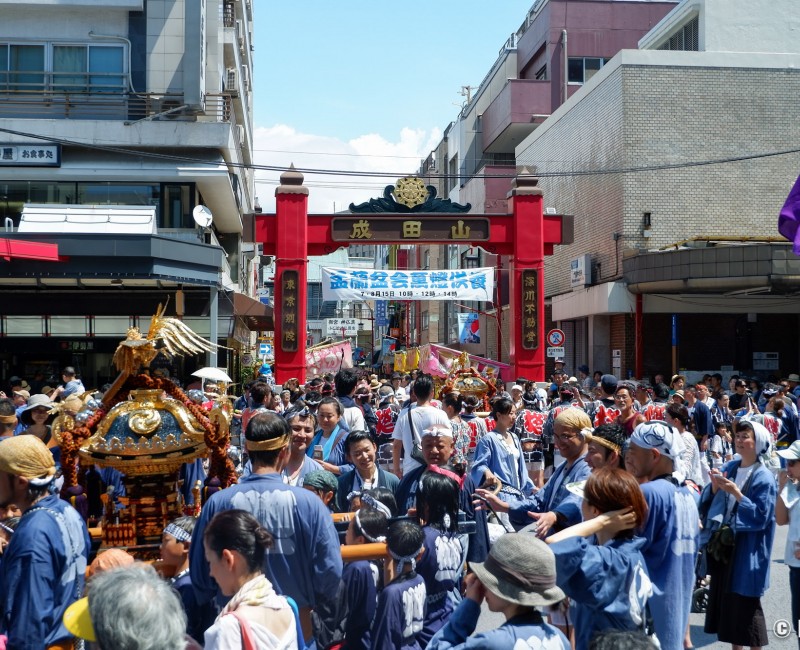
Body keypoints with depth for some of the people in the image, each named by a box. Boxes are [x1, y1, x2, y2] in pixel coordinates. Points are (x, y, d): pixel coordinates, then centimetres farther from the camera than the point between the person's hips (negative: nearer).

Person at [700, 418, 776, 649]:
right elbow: (708, 502, 8)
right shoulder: (729, 467, 7)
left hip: (746, 549, -6)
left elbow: (760, 517, -17)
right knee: (724, 596, 12)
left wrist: (736, 493, -23)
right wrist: (715, 487, -11)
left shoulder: (764, 477, -11)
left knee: (745, 602, 0)